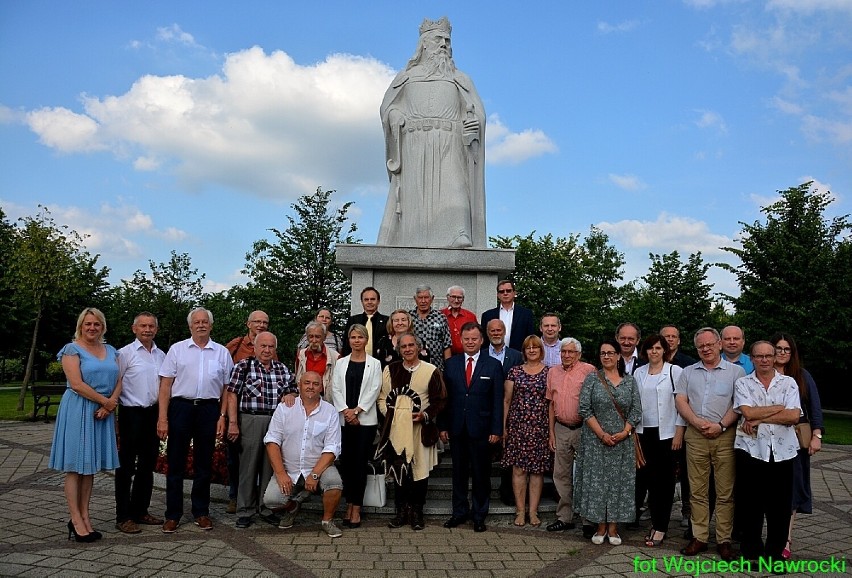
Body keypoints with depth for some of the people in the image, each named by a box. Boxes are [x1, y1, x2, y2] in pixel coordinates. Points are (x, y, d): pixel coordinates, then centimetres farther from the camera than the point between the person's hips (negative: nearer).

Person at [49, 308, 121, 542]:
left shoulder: (111, 351, 13)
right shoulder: (72, 349, -4)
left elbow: (118, 382, 8)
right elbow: (77, 384, -14)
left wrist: (109, 405, -8)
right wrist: (105, 401, -12)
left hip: (102, 413, 5)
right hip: (78, 411, -5)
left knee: (91, 466, 9)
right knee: (75, 466, -1)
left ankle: (85, 517, 15)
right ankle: (76, 520, 4)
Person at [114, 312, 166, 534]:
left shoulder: (161, 355, 11)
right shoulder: (125, 353, -6)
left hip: (154, 413, 6)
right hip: (132, 413, -6)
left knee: (147, 465, 13)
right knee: (126, 466, 1)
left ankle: (140, 511, 25)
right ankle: (123, 517, 9)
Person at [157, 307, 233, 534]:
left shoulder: (222, 352, 8)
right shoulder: (177, 349, 5)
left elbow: (226, 388, 9)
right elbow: (165, 385, 1)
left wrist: (222, 417, 0)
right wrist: (163, 418, -6)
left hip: (209, 408, 1)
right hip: (181, 407, -1)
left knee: (204, 464, 9)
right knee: (176, 463, 4)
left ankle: (201, 512, 21)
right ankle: (173, 514, 14)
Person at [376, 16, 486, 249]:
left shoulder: (460, 79, 24)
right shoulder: (407, 76, 24)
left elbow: (478, 112, 13)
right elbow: (388, 107, 17)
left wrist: (473, 123, -10)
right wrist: (397, 119, -5)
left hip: (450, 146, 0)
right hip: (415, 145, 0)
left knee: (452, 193, -19)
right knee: (414, 198, -10)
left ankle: (460, 243, -30)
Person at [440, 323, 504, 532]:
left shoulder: (493, 365, -1)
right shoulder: (451, 364, 5)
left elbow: (498, 401, -2)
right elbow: (444, 397, 5)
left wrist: (496, 429, -7)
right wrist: (442, 426, 1)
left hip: (481, 429, -2)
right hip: (457, 428, 2)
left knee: (481, 474, 7)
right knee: (459, 473, 12)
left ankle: (479, 515, 21)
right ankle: (460, 511, 26)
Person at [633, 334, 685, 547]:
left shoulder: (675, 371, -3)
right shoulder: (639, 373, 8)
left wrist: (679, 432, -8)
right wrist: (632, 430, 7)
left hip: (666, 433, -3)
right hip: (643, 432, 3)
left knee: (663, 479, 3)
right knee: (642, 475, 3)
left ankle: (660, 526, 11)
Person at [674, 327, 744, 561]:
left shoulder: (735, 371, 6)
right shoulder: (688, 372, 15)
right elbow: (680, 401, 6)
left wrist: (721, 425, -13)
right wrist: (698, 422, -8)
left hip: (725, 436, -2)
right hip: (695, 436, 3)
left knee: (725, 492, 1)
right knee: (697, 491, 6)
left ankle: (724, 540, 10)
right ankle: (699, 537, 13)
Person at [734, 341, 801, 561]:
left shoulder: (789, 383, 6)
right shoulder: (742, 383, 4)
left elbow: (794, 416, -8)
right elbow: (748, 412, -11)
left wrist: (759, 418, -10)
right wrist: (780, 408, -5)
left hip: (783, 452, 1)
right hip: (751, 450, -1)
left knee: (780, 505, 6)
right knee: (751, 503, 6)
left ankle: (775, 553, 21)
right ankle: (751, 551, 19)